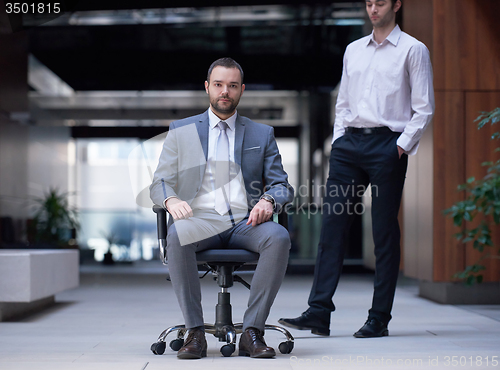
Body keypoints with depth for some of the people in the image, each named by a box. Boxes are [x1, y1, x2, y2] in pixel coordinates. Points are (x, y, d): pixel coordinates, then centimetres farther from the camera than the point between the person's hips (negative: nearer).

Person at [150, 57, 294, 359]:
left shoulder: (262, 134, 19)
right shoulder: (181, 131, 16)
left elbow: (282, 185, 14)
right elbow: (159, 183, 10)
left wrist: (268, 201, -12)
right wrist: (171, 200, -16)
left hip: (246, 222, 1)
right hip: (201, 220, -1)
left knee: (279, 237, -33)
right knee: (176, 235, -36)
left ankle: (253, 332, -25)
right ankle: (195, 333, -26)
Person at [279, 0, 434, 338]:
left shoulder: (413, 50, 3)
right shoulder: (353, 50, 19)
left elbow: (424, 107, -1)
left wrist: (403, 145, -10)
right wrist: (339, 138, 9)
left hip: (387, 145, -5)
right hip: (349, 144, 5)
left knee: (384, 232, -2)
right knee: (332, 225, -3)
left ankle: (379, 319, 5)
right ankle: (319, 312, -2)